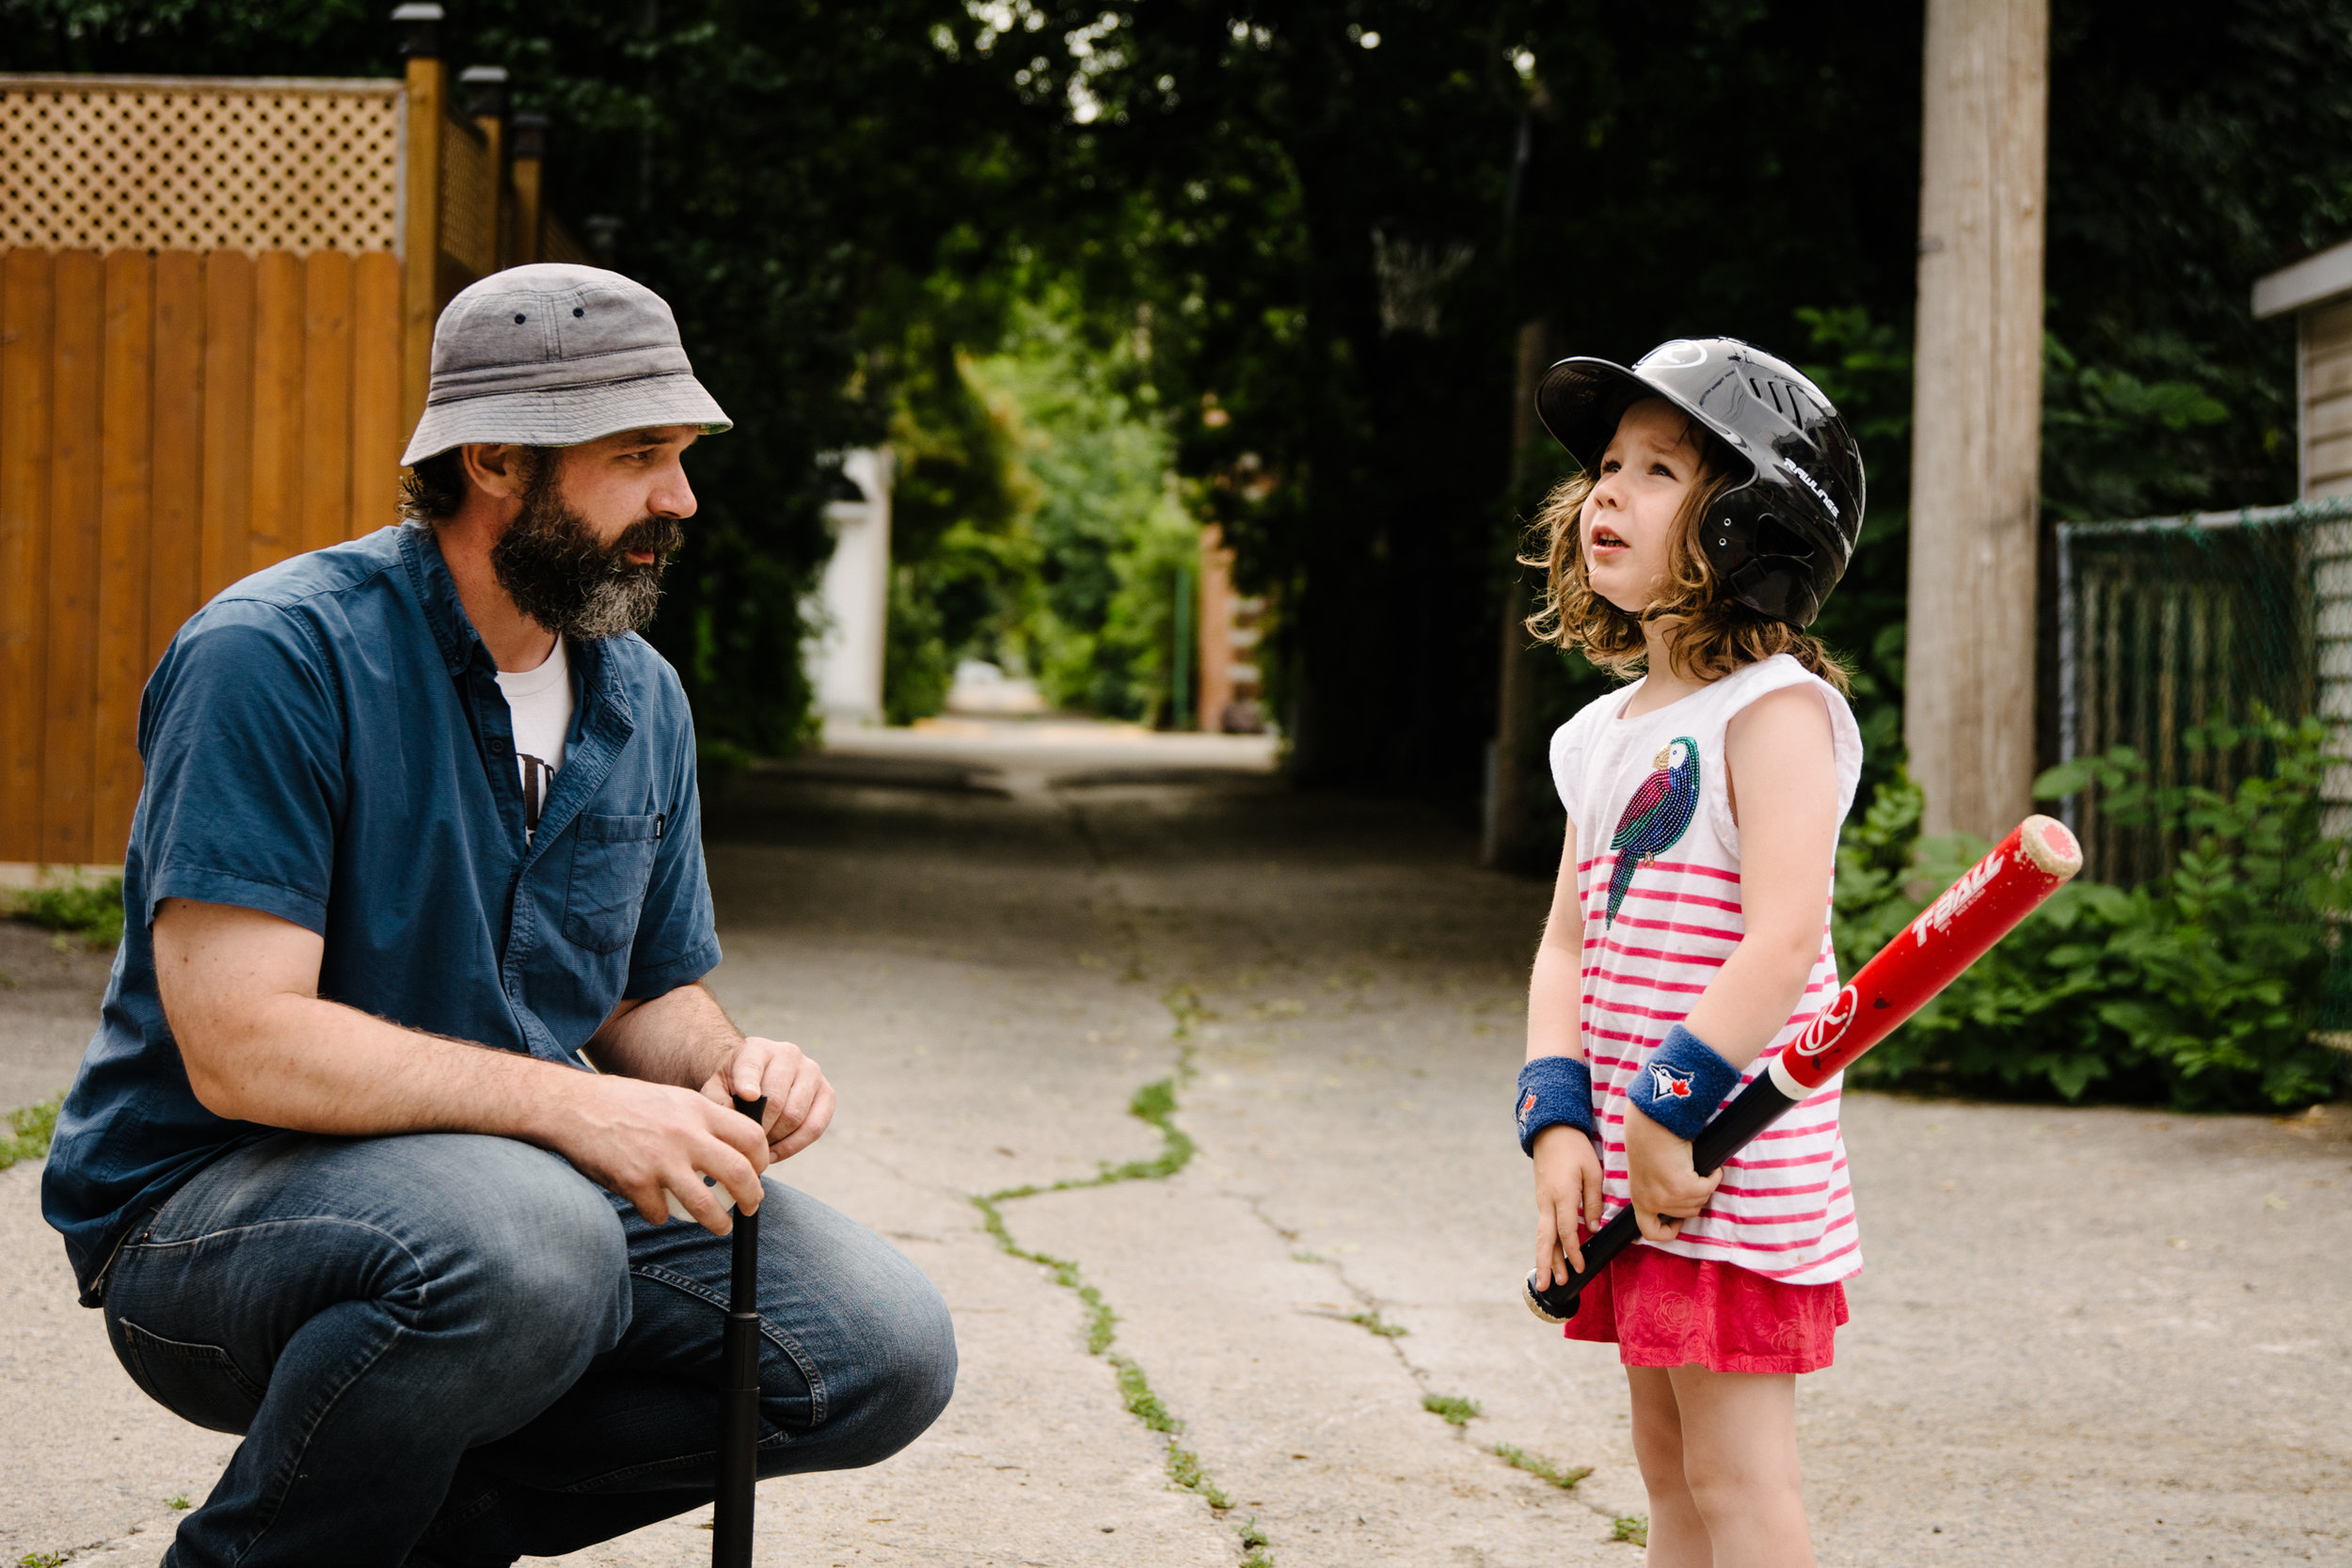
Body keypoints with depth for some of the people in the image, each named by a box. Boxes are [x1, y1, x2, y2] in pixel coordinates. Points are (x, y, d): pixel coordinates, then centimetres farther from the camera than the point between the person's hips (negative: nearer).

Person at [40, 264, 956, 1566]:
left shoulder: (641, 697, 7)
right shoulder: (275, 657, -18)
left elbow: (652, 996, 16)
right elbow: (241, 1044, -25)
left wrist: (723, 1067, -9)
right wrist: (570, 1105, -33)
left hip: (530, 1176, 7)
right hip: (200, 1211, -7)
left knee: (886, 1349, -9)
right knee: (521, 1238, -39)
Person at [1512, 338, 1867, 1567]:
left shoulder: (1777, 708, -12)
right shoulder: (1604, 734, 14)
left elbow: (1782, 939, -22)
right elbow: (1567, 945, 13)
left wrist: (1671, 1114, -21)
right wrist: (1559, 1124, -1)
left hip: (1734, 1179, -8)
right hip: (1630, 1180, 8)